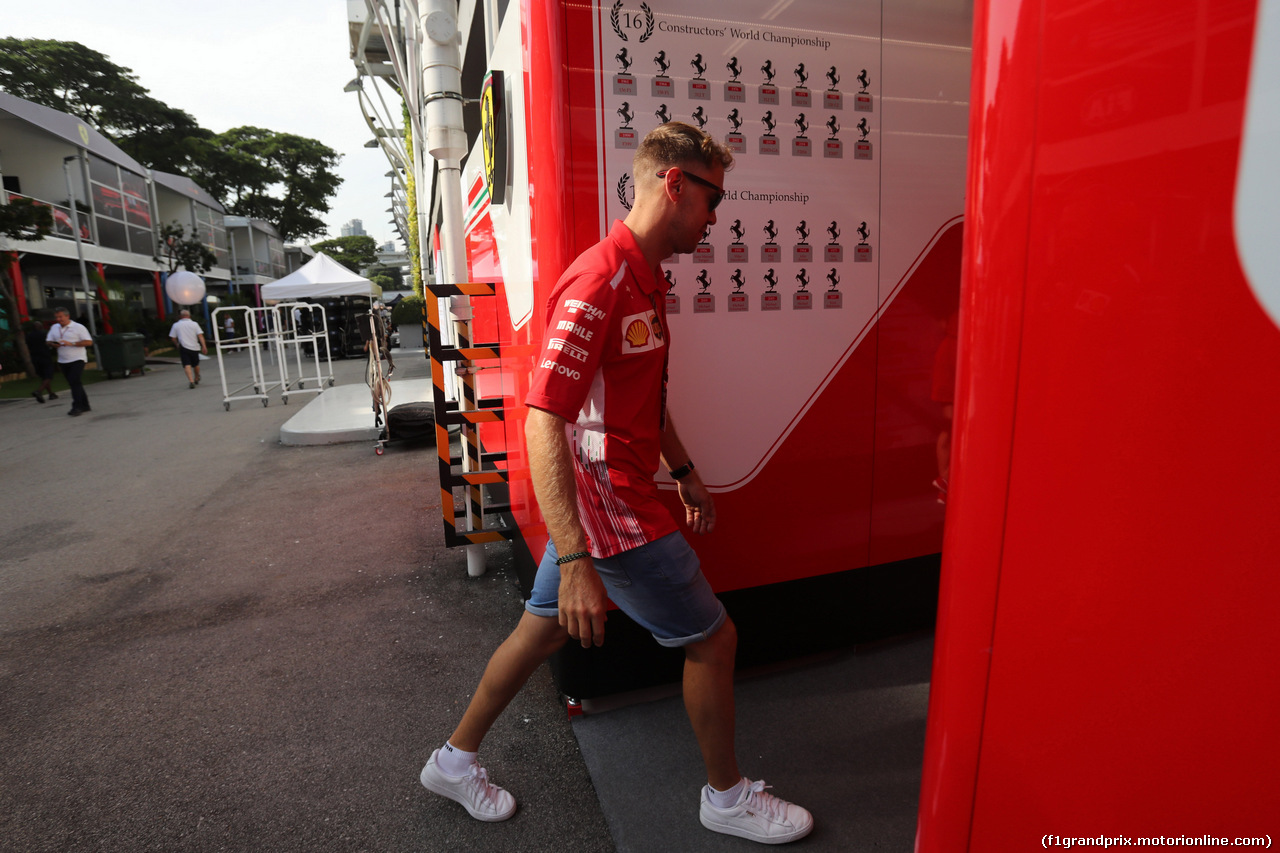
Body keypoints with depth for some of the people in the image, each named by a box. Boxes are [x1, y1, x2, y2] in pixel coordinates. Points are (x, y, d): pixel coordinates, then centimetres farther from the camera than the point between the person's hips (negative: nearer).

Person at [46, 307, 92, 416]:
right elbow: (48, 341, 16)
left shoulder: (78, 327, -5)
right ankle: (85, 406, 17)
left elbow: (89, 342, -11)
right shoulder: (54, 328, 13)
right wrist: (53, 344, -7)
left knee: (74, 382, -16)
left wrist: (72, 343, -19)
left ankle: (77, 407, -14)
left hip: (77, 359, -7)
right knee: (73, 384, 9)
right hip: (63, 361, 7)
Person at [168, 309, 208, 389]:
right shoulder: (194, 324, 2)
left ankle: (191, 381, -24)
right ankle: (196, 379, 35)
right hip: (194, 347, 1)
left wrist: (177, 345, 25)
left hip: (183, 348, -1)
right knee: (196, 364, 17)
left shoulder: (176, 325, 4)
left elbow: (173, 338, 6)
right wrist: (204, 346, -13)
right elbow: (200, 335, -9)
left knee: (187, 365, -7)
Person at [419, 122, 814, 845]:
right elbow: (543, 423, -27)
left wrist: (686, 473, 24)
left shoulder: (646, 278, 12)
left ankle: (456, 760, 41)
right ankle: (728, 797, 31)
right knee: (713, 639, 6)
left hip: (601, 497, 10)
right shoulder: (600, 281, -22)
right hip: (611, 512, -10)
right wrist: (574, 561, -30)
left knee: (542, 630, 20)